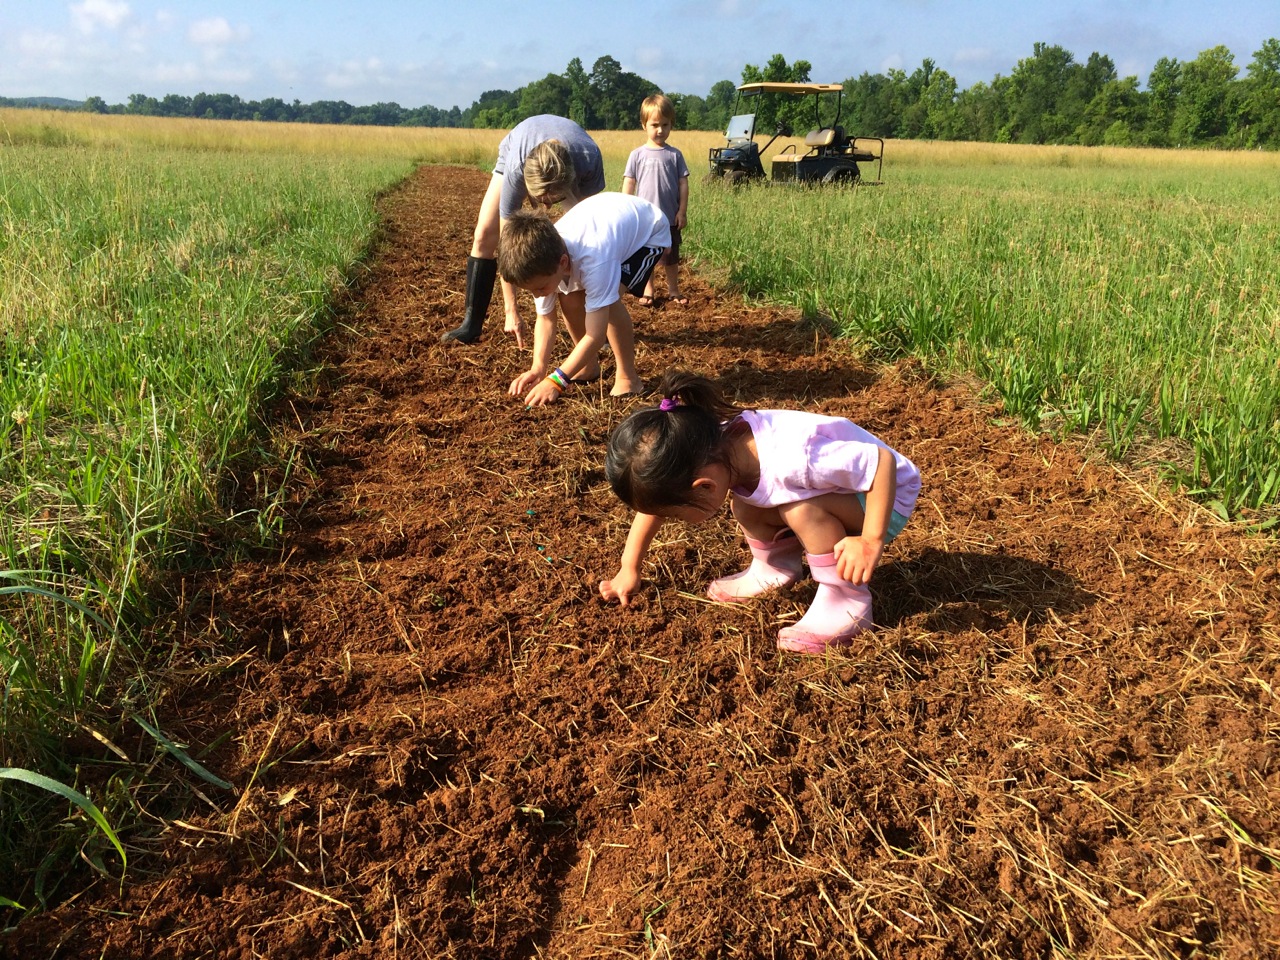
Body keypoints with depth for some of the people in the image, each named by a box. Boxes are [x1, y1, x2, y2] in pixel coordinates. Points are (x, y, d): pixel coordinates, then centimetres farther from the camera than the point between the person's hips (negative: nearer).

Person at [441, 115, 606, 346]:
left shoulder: (589, 159, -44)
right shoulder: (516, 170, -44)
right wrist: (511, 311, -37)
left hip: (573, 162, 1)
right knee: (484, 235, -13)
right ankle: (471, 324, -4)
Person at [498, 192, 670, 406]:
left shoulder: (594, 259, -44)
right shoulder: (543, 257, -23)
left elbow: (595, 335, -39)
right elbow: (545, 318, -13)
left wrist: (555, 380, -41)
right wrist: (538, 368, -27)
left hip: (649, 230, -6)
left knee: (608, 298, -29)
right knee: (570, 299, -9)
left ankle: (627, 377, -10)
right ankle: (589, 366, 15)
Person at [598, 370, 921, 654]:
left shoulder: (790, 462, -41)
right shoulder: (714, 445, -18)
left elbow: (884, 462, -36)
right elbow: (657, 498, -2)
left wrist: (871, 542, -37)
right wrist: (629, 569, 0)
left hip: (887, 493, -7)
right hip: (839, 485, 7)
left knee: (799, 508, -31)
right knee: (743, 507, -7)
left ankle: (846, 602, -15)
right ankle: (775, 567, 18)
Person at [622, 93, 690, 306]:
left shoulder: (675, 155, 0)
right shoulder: (637, 155, -2)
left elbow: (683, 183, 1)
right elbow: (628, 185, 0)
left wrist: (682, 211, -3)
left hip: (670, 218, 0)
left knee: (671, 256, 12)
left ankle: (673, 290, 26)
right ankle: (648, 290, 25)